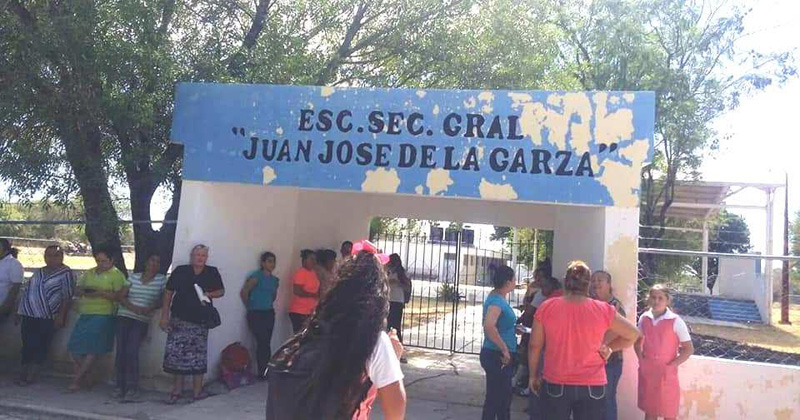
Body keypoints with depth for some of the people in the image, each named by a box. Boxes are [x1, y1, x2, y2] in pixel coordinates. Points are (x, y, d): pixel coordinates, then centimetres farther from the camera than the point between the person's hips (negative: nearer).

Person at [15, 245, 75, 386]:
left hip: (47, 317, -5)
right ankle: (24, 373, 15)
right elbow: (27, 290, 20)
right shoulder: (39, 272, 14)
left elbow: (67, 297, -9)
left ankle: (33, 375, 9)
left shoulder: (66, 273, -5)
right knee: (27, 345, 7)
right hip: (29, 315, 5)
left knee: (41, 347, 0)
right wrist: (20, 310, 15)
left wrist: (61, 316, -14)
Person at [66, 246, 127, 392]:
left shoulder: (117, 275, -1)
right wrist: (82, 291, -4)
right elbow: (77, 290, 20)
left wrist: (101, 293, -20)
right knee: (75, 347, 0)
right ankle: (82, 378, 10)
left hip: (103, 316, -6)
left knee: (92, 349, -8)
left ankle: (77, 380, 0)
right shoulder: (89, 273, 18)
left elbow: (119, 296, -10)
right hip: (85, 314, 6)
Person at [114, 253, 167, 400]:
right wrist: (132, 307, -11)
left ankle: (132, 387, -5)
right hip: (123, 317, 3)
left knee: (131, 351, -14)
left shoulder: (162, 279, 6)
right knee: (121, 351, -3)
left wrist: (150, 308, -13)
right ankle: (120, 386, 7)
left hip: (141, 321, -3)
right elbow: (122, 297, 7)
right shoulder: (133, 277, 12)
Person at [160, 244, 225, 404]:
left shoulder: (212, 272, 5)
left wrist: (210, 294, -10)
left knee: (198, 355, 3)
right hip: (179, 319, 0)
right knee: (176, 353, 0)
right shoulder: (180, 271, 2)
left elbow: (221, 291, 13)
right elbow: (168, 293, 4)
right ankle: (177, 389, 14)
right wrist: (164, 316, -1)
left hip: (200, 321, 1)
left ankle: (197, 390, 13)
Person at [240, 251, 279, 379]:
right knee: (263, 342, -10)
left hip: (269, 314, 6)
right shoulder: (257, 276, -9)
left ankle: (264, 372, 12)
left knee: (265, 343, 6)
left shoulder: (275, 280, 11)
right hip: (256, 314, -6)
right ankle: (263, 372, -2)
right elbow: (244, 292, -10)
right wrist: (250, 306, 0)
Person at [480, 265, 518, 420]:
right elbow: (489, 326, -35)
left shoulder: (498, 298, 10)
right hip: (497, 356, -10)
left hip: (500, 356, 10)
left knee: (504, 395, 21)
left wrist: (515, 329, 15)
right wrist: (505, 349, -27)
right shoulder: (496, 300, -20)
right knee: (495, 397, 0)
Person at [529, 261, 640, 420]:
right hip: (592, 387, 0)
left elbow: (534, 346, 0)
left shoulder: (546, 307, -7)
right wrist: (608, 348, 11)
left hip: (555, 384, 0)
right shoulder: (603, 311, -6)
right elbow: (633, 335, 6)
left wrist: (533, 376, 12)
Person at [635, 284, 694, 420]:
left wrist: (670, 366, -13)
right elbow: (637, 341, 16)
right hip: (647, 373, 4)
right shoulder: (644, 318, 2)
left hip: (666, 374, -4)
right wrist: (641, 359, 1)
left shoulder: (675, 321, -11)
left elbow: (689, 349, -7)